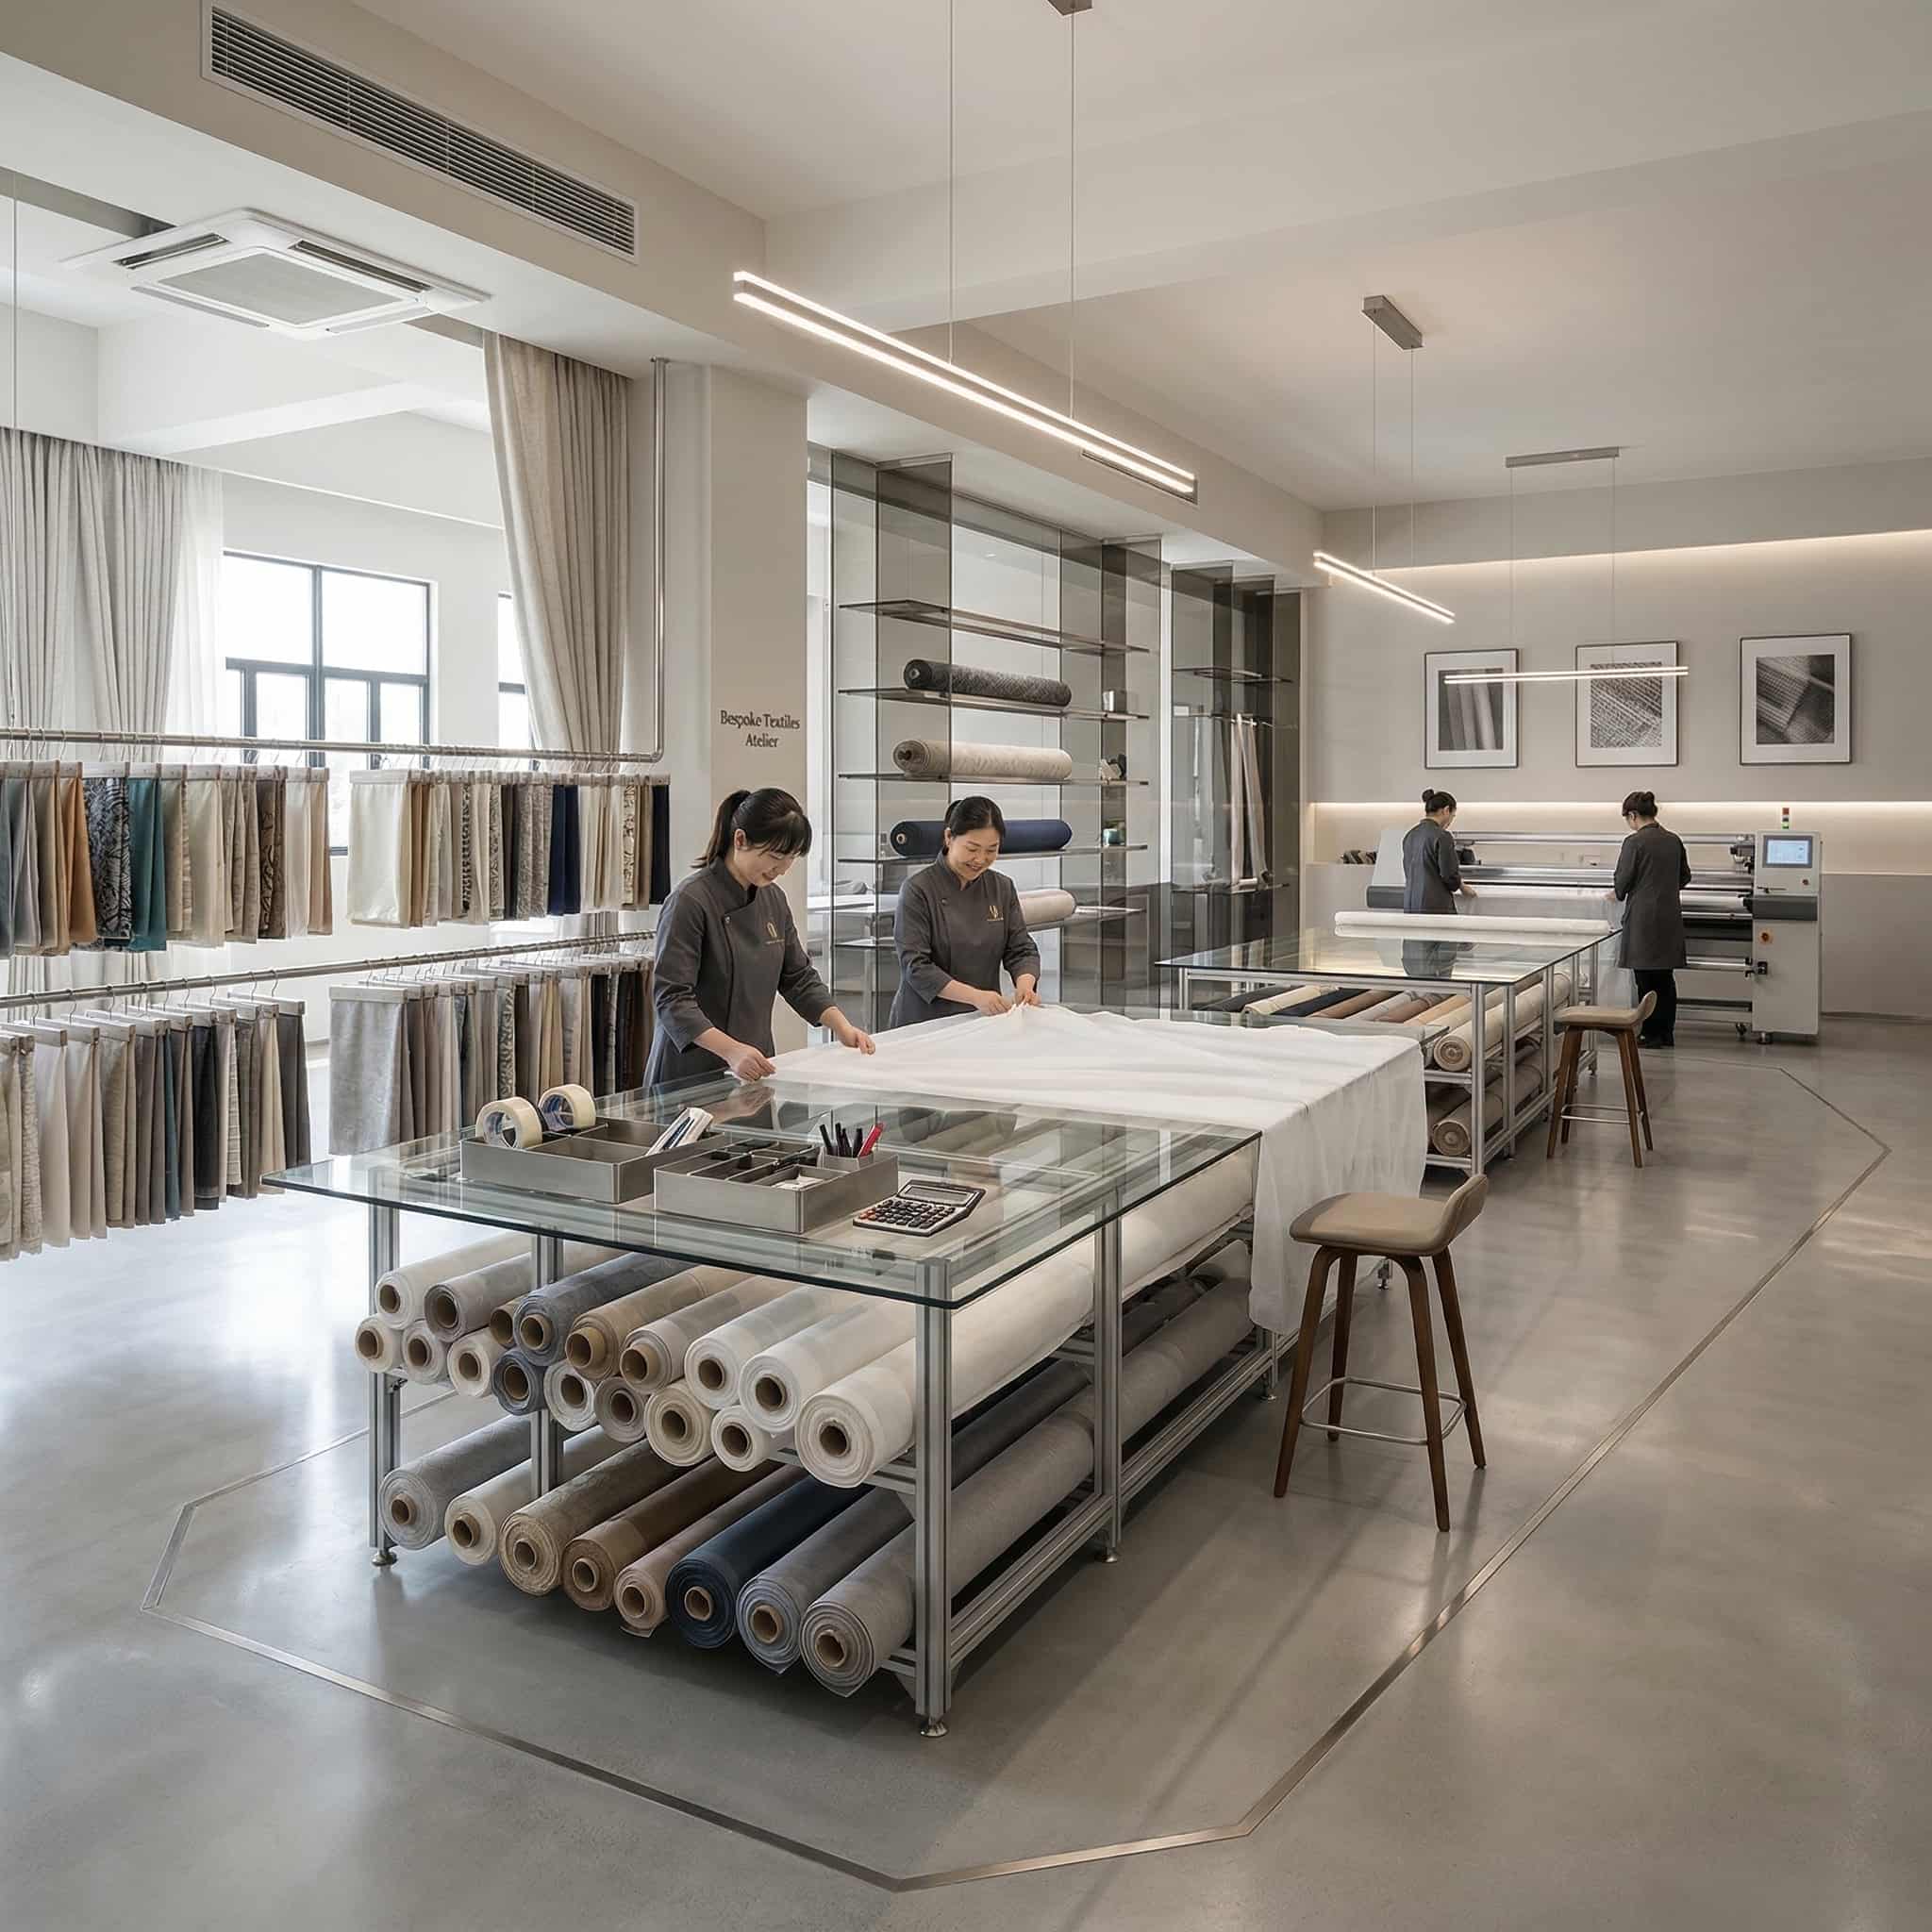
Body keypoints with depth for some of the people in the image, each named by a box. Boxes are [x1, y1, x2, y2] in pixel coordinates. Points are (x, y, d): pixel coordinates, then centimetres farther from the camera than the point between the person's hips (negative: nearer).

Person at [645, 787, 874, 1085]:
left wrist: (841, 1026, -1)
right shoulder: (691, 901, -18)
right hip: (693, 1073, -7)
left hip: (753, 1069, 7)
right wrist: (731, 1050, -35)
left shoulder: (773, 899, 5)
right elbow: (671, 998, -23)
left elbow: (798, 977, 13)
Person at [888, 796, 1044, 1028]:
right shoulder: (918, 890, -11)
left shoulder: (1002, 888, 4)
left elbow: (1021, 950, 5)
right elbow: (915, 966, -16)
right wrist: (975, 996, -26)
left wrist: (1025, 984, -17)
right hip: (925, 1022, -4)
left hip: (984, 1021, 4)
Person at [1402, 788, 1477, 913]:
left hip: (1410, 904, 7)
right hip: (1435, 906, -7)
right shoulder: (1441, 836, -13)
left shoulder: (1411, 834, 10)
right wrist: (1463, 888, 8)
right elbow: (1449, 875, -13)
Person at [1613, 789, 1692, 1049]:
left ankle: (1652, 1034, 4)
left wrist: (1620, 893, 11)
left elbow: (1622, 880, -10)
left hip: (1644, 919, -6)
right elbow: (1684, 876, 18)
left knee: (1646, 978, 0)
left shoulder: (1635, 842, -13)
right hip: (1669, 917, 6)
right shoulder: (1673, 840, 7)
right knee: (1665, 978, 11)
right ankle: (1666, 1033, 16)